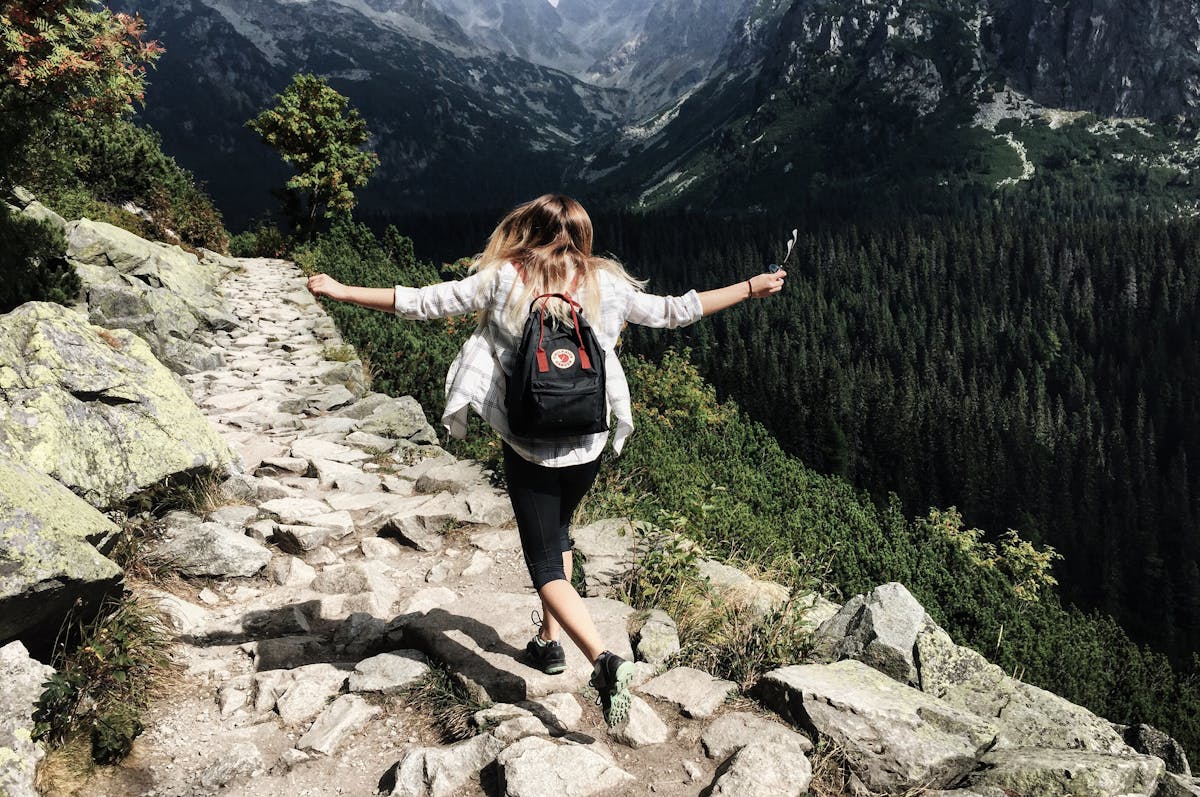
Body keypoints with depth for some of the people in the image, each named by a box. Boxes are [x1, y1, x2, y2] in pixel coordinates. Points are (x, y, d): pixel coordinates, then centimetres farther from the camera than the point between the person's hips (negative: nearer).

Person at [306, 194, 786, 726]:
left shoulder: (504, 281, -7)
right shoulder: (605, 284, -1)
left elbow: (422, 302, -5)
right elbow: (673, 311, 5)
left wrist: (339, 291, 6)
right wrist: (752, 288, 18)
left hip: (528, 447, -3)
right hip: (588, 445, 4)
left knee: (546, 568, 4)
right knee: (557, 532, 28)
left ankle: (604, 659, -15)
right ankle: (550, 640, 35)